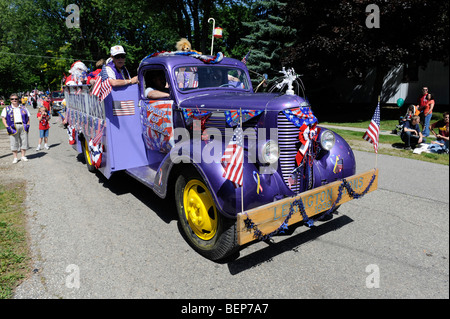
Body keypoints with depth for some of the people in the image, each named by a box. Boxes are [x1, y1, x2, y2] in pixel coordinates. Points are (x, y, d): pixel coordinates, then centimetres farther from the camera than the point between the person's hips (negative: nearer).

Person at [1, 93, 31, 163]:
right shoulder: (7, 109, 10)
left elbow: (28, 117, 16)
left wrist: (28, 125, 2)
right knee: (14, 143, 0)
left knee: (24, 141, 3)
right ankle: (15, 158, 8)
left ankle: (23, 156, 15)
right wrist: (7, 127, -8)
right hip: (13, 127, -1)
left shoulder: (23, 108, 15)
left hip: (23, 126, 1)